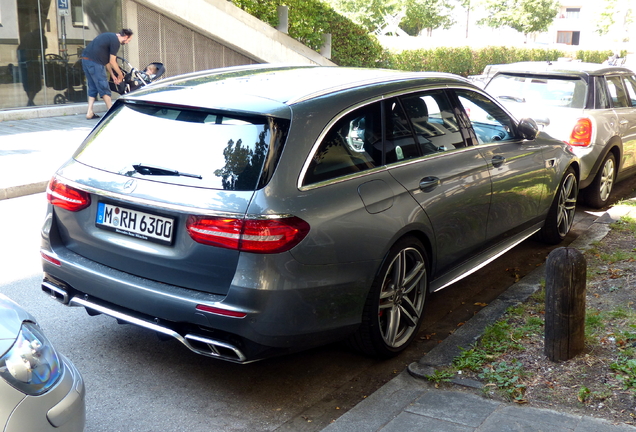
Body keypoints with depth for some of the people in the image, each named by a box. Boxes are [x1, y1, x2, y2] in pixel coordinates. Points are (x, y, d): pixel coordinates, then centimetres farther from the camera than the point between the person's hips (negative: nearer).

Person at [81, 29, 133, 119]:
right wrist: (120, 75, 6)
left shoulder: (109, 37, 21)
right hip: (94, 63, -10)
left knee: (92, 88, 14)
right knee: (104, 88, -3)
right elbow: (112, 62, -7)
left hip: (85, 60, 10)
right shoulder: (115, 41, -9)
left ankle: (89, 113, 11)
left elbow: (106, 60, 22)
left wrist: (113, 75, 22)